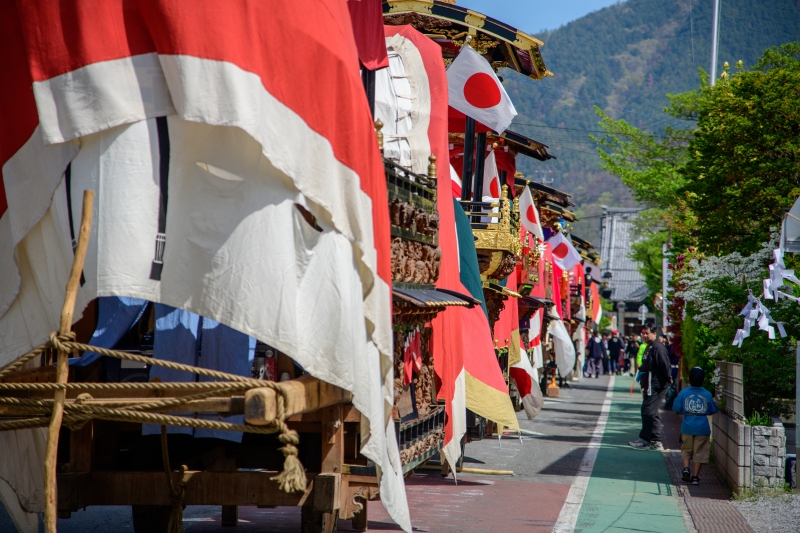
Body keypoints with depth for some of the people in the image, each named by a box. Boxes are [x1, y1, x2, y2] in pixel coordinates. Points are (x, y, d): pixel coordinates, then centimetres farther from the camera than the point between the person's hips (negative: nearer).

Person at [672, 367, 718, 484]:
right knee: (699, 452, 6)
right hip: (702, 427, 0)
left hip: (687, 427, 0)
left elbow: (677, 409, -5)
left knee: (686, 450, 16)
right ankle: (695, 477, 5)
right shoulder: (707, 394, -4)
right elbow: (713, 410, 3)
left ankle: (686, 468, -6)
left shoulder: (683, 393, -6)